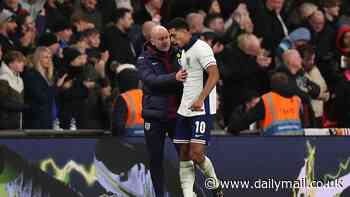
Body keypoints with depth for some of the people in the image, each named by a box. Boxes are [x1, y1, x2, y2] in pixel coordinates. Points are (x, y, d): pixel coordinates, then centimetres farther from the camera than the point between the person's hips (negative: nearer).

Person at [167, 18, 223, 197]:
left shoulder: (201, 48, -11)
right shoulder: (184, 52, 18)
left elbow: (214, 75, -20)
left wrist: (200, 100, -27)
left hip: (202, 110, -9)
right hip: (185, 111, 9)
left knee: (196, 154, -13)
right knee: (184, 156, 2)